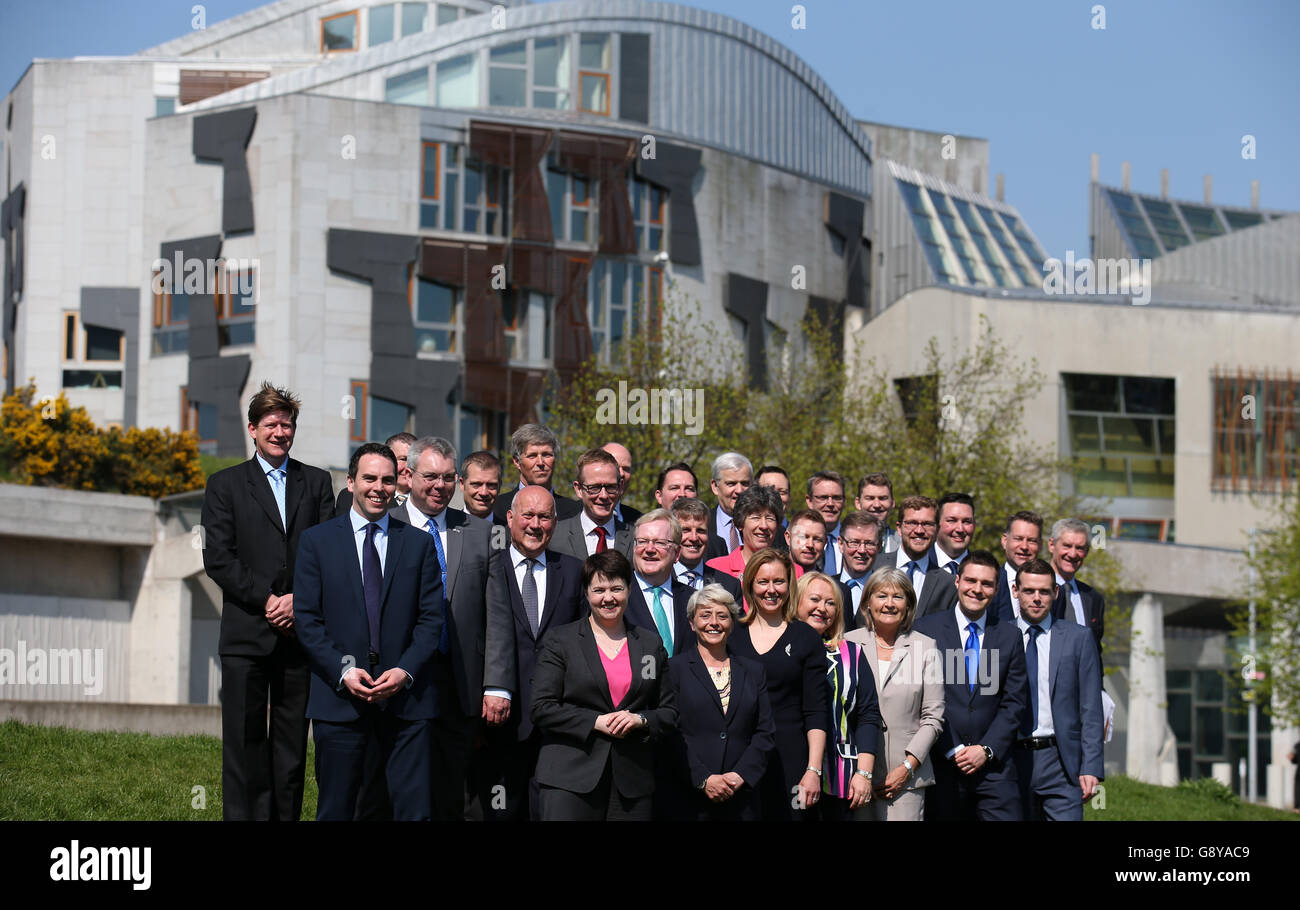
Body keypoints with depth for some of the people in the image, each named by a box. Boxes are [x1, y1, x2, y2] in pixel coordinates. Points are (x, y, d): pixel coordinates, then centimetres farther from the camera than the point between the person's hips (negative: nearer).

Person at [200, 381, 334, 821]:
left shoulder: (316, 482, 13)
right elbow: (217, 558, -2)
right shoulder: (225, 485, 7)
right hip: (247, 634, -2)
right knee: (244, 743, -3)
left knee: (292, 745, 4)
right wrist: (266, 599, -10)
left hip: (301, 632, 2)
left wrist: (300, 599, -9)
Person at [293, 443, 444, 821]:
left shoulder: (419, 544, 11)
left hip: (406, 694, 1)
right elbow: (306, 619, 1)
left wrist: (406, 671, -9)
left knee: (416, 809, -4)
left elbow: (431, 617, 6)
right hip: (339, 696, -1)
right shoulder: (316, 541, 7)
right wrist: (342, 671, -11)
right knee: (335, 808, 4)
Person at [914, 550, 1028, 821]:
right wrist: (951, 751, -7)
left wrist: (987, 750, -5)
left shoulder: (1010, 636, 10)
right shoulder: (927, 628, 3)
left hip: (993, 766, 1)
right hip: (942, 766, -1)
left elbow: (1014, 702, 7)